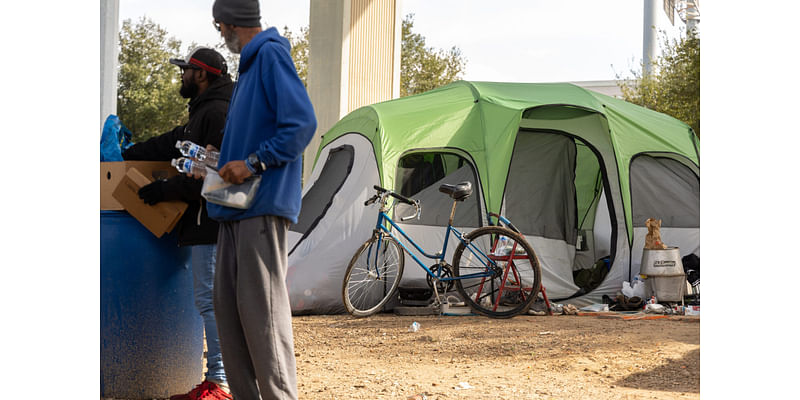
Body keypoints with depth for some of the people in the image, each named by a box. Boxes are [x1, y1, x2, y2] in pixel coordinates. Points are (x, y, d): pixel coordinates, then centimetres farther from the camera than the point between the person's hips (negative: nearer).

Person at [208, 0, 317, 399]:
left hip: (263, 206, -10)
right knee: (228, 306, 9)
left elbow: (302, 124, -19)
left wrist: (253, 163, -19)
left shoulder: (271, 55, -8)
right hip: (236, 210, 10)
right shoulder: (249, 64, 21)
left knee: (261, 307, -10)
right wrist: (224, 161, 23)